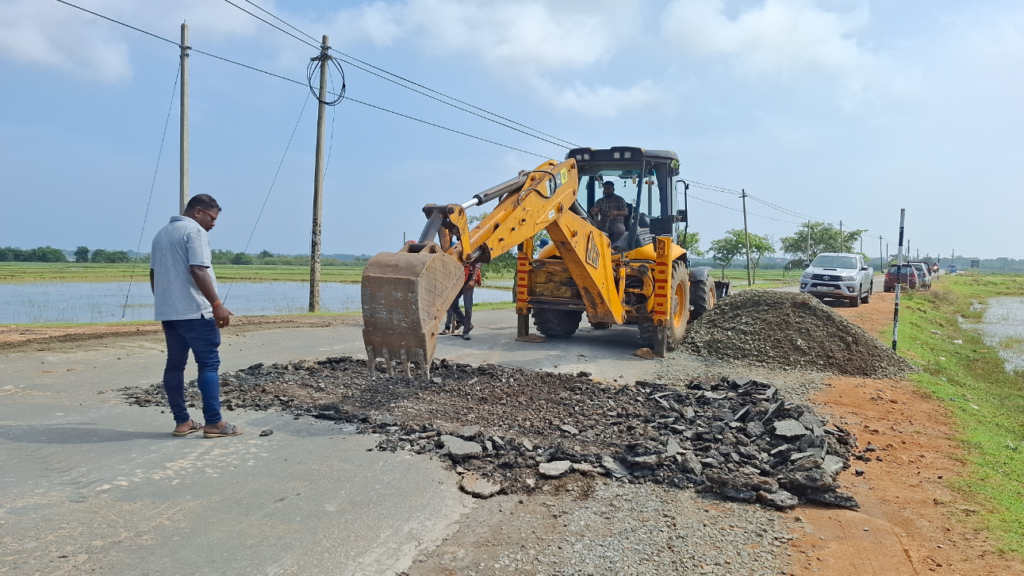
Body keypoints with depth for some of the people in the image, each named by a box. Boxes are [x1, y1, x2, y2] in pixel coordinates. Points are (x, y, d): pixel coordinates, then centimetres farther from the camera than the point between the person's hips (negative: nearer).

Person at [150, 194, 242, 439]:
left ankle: (182, 422, 11)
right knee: (208, 364, -6)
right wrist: (217, 304, -21)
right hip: (194, 310, -9)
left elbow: (153, 273, 22)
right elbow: (198, 270, -20)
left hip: (168, 311, 9)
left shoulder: (161, 233, 19)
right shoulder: (194, 230, -9)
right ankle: (214, 423, -6)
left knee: (174, 364, 8)